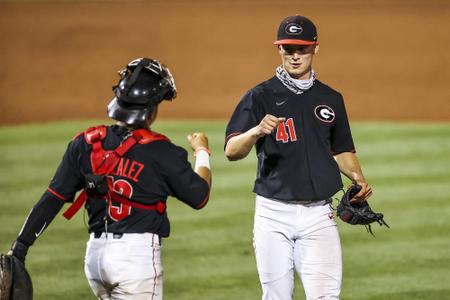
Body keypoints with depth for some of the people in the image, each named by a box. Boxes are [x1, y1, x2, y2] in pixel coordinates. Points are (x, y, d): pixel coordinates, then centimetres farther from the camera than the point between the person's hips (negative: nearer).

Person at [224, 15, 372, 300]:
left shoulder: (331, 99, 12)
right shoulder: (260, 97, 0)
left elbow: (342, 151, 24)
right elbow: (231, 151, -12)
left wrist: (358, 178, 3)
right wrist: (257, 131, -32)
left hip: (318, 215, 2)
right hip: (273, 213, -2)